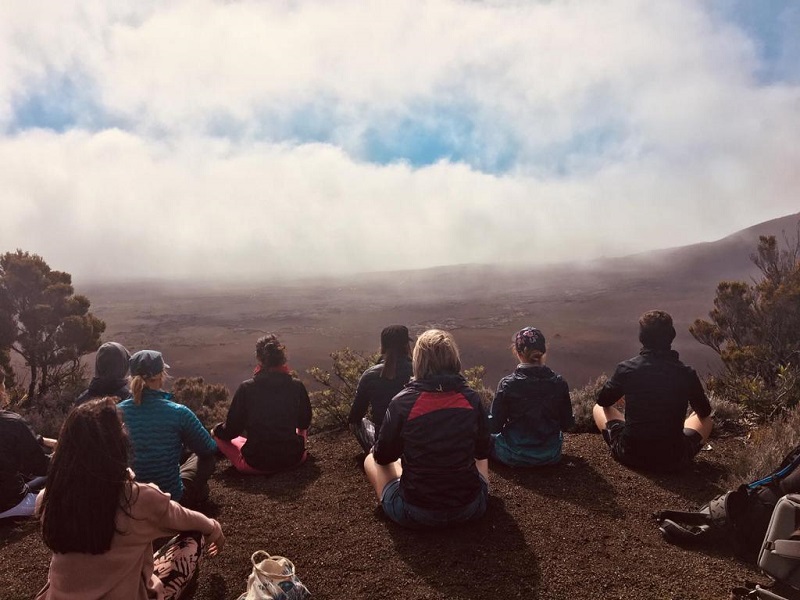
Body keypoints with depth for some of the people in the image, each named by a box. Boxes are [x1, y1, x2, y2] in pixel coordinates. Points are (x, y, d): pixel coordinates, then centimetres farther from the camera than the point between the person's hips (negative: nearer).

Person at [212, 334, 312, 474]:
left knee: (220, 434, 21)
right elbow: (305, 422, 9)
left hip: (256, 463, -2)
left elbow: (232, 430, -3)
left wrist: (216, 430, 20)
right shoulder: (297, 386, -7)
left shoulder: (246, 388, -12)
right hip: (294, 459, 2)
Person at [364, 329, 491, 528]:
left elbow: (383, 457, -1)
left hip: (415, 514, -3)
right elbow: (482, 452, 7)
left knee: (371, 460, 22)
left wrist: (377, 453, 23)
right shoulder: (471, 398, -9)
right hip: (469, 509, 4)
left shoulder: (402, 402, -15)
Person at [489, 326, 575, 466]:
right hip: (551, 456, 3)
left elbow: (494, 427, -13)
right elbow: (567, 424, -1)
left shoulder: (507, 384, -18)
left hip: (514, 457, -2)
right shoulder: (559, 383, -11)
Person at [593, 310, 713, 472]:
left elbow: (603, 401, 7)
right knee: (706, 420, 28)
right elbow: (704, 412, 10)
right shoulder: (686, 373, -9)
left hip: (630, 455, -1)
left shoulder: (626, 368, -11)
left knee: (598, 409, 24)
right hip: (673, 459, 1)